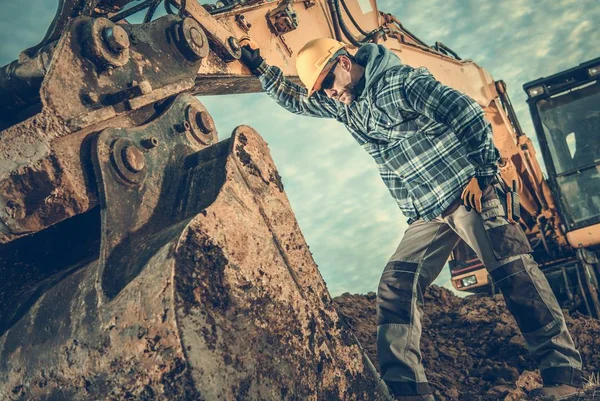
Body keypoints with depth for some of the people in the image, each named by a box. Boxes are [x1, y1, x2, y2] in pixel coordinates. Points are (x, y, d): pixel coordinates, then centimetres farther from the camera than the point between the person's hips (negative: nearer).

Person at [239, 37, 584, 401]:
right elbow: (294, 98, 28)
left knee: (514, 273, -13)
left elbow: (470, 116, -12)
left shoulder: (403, 82, -11)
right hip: (427, 216, 7)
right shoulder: (341, 104, 13)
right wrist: (260, 67, 18)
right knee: (396, 287, -6)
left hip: (468, 193, -7)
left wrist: (484, 173, -10)